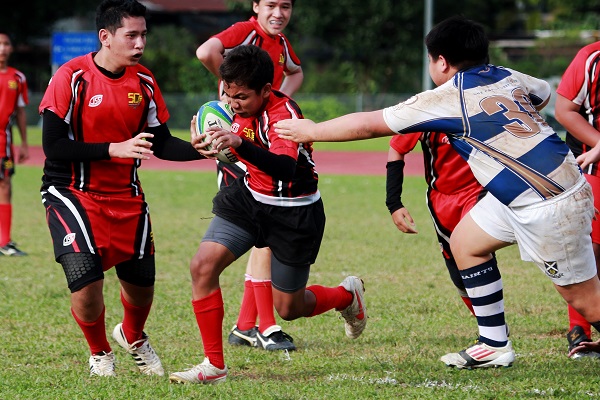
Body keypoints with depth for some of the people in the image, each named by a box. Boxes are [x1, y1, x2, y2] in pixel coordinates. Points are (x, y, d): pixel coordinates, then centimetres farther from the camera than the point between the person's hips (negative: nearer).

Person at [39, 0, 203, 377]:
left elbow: (161, 143, 5)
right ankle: (100, 354, 10)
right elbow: (53, 146, -20)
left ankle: (133, 337, 42)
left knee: (141, 282, 6)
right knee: (86, 277, -20)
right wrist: (115, 149, -26)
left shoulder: (144, 81, 0)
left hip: (126, 197, 5)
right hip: (72, 193, -5)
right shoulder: (73, 78, -16)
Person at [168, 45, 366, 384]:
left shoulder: (284, 114, -28)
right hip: (249, 198, 6)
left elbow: (284, 168, -46)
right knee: (203, 266, -14)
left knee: (289, 309, 5)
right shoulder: (241, 106, -6)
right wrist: (214, 145, 0)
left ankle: (348, 295, 39)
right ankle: (214, 366, -6)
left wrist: (240, 144, -60)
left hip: (293, 215, -6)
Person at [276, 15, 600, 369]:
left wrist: (311, 131, 8)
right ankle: (495, 346, 22)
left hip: (551, 207, -9)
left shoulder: (447, 100, -14)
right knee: (465, 242, 17)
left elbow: (367, 124, -5)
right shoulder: (509, 78, 6)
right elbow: (544, 92, 31)